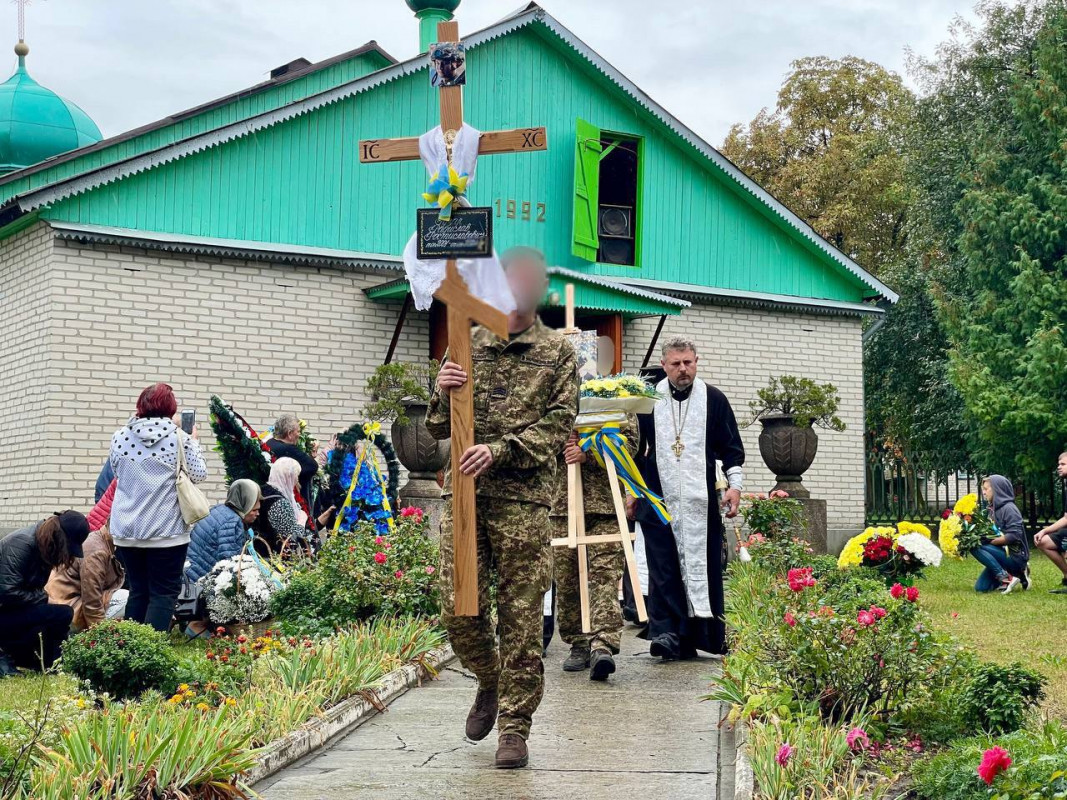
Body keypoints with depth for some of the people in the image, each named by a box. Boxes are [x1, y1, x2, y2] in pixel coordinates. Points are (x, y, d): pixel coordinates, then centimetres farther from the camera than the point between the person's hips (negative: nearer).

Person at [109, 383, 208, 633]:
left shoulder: (120, 436, 2)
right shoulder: (179, 438, -8)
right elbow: (198, 475, 0)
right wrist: (194, 444, 13)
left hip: (127, 529, 4)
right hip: (167, 529, -4)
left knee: (138, 591, 14)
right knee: (164, 593, 1)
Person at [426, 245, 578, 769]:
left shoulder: (558, 354, 8)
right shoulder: (466, 346, 14)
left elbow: (557, 426, -2)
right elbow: (439, 429, 14)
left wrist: (499, 451, -15)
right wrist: (444, 395, -8)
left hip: (523, 498, -2)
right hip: (463, 492, 2)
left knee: (521, 617, -1)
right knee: (458, 610, 0)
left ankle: (515, 726, 8)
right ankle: (490, 681, 29)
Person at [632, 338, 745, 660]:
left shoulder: (714, 399, 6)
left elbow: (732, 448, 10)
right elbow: (635, 448, 16)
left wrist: (735, 485, -1)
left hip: (701, 501, 0)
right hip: (659, 499, 0)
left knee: (704, 567, 1)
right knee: (663, 570, -5)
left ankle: (706, 632, 7)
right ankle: (667, 634, -7)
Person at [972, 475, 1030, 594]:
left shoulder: (1008, 508, -13)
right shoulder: (993, 509, 12)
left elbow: (1014, 536, -22)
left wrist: (990, 541, -21)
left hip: (1015, 557, -8)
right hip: (1002, 553, 8)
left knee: (976, 547, -26)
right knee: (981, 587, -2)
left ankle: (1006, 578, -19)